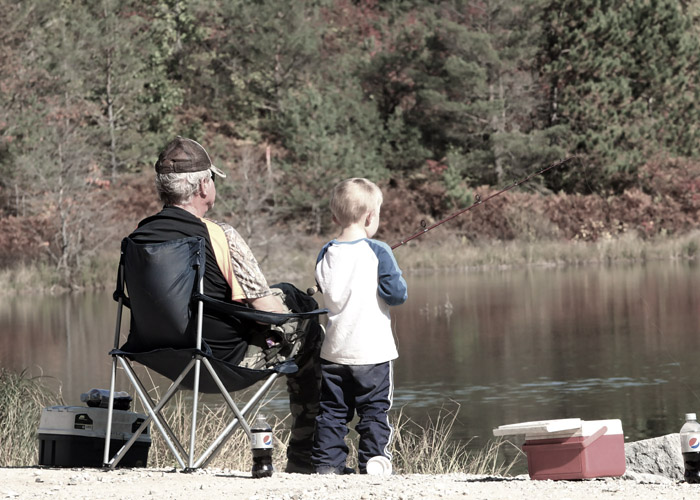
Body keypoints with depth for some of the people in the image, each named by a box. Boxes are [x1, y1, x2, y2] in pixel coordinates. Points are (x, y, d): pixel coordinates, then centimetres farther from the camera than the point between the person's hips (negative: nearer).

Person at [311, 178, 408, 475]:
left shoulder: (326, 255, 2)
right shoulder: (378, 253, -11)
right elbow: (397, 294, -11)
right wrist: (397, 280, 8)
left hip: (333, 350, 4)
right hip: (371, 350, -4)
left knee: (332, 409, 11)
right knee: (375, 410, 3)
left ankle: (327, 463, 9)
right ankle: (373, 465, 1)